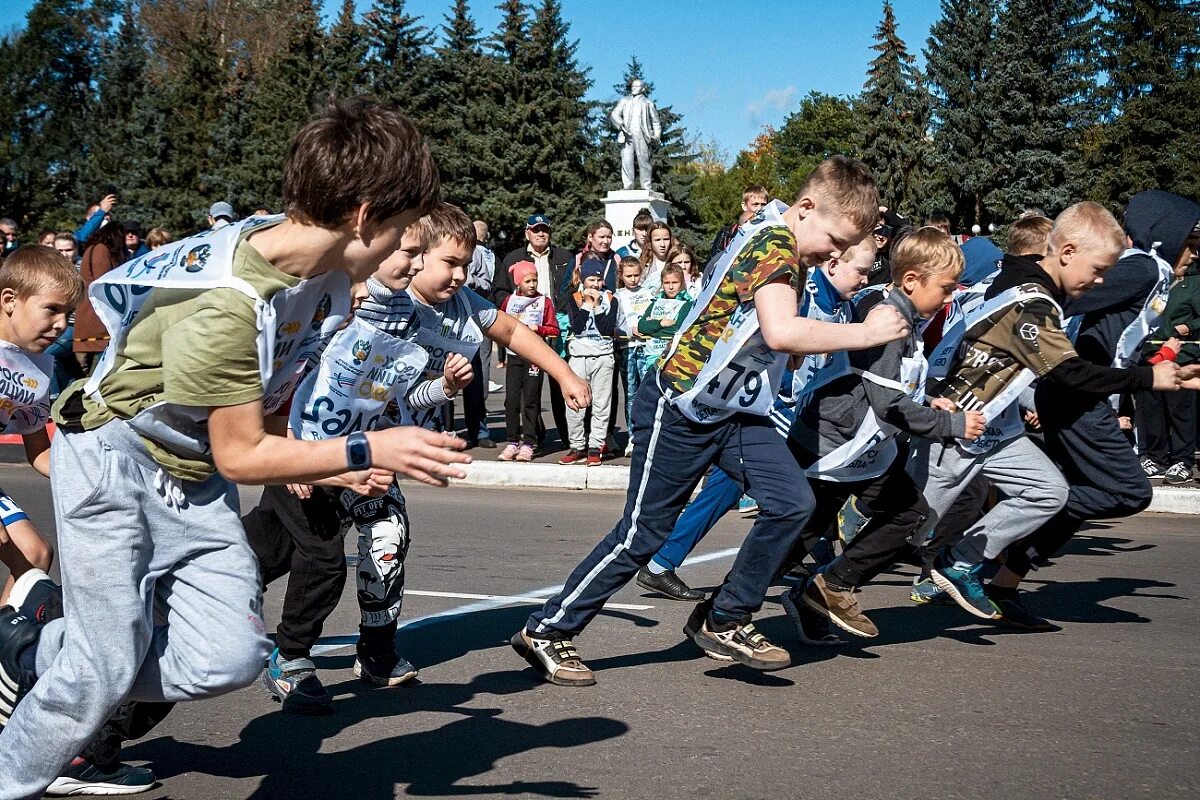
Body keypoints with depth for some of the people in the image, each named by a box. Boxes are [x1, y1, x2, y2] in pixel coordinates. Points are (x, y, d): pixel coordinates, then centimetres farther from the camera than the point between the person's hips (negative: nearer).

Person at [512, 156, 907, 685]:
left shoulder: (786, 249, 9)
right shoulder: (772, 242, -21)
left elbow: (786, 348, 12)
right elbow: (780, 332, -36)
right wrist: (863, 333, -27)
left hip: (734, 411, 9)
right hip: (681, 409, -9)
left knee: (792, 502, -6)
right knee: (643, 534, -2)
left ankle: (723, 622, 8)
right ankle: (545, 631, 13)